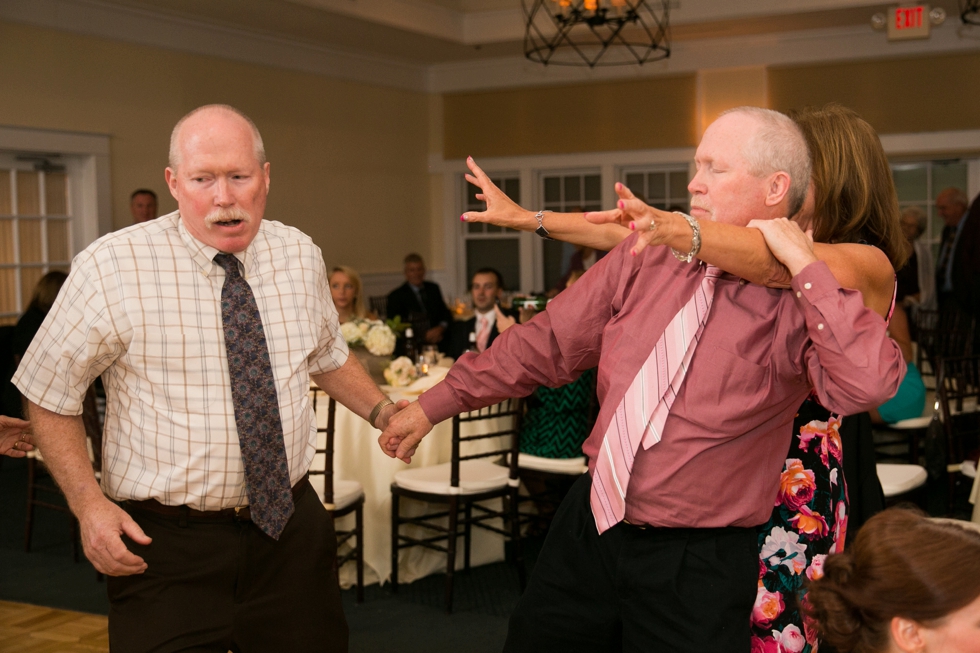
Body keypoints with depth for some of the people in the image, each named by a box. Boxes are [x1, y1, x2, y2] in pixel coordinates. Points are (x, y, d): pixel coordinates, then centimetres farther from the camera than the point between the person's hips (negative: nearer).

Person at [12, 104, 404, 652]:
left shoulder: (301, 255, 2)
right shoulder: (112, 268, -13)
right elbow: (51, 396, -4)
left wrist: (384, 413, 4)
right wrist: (89, 504, -13)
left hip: (290, 525, 4)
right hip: (165, 544, -4)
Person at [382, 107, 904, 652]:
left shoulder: (797, 302, -13)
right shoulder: (647, 258, 1)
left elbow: (870, 383, -33)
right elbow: (549, 342, 8)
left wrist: (803, 262, -26)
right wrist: (436, 404, 10)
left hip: (696, 566, -5)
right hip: (588, 527, 5)